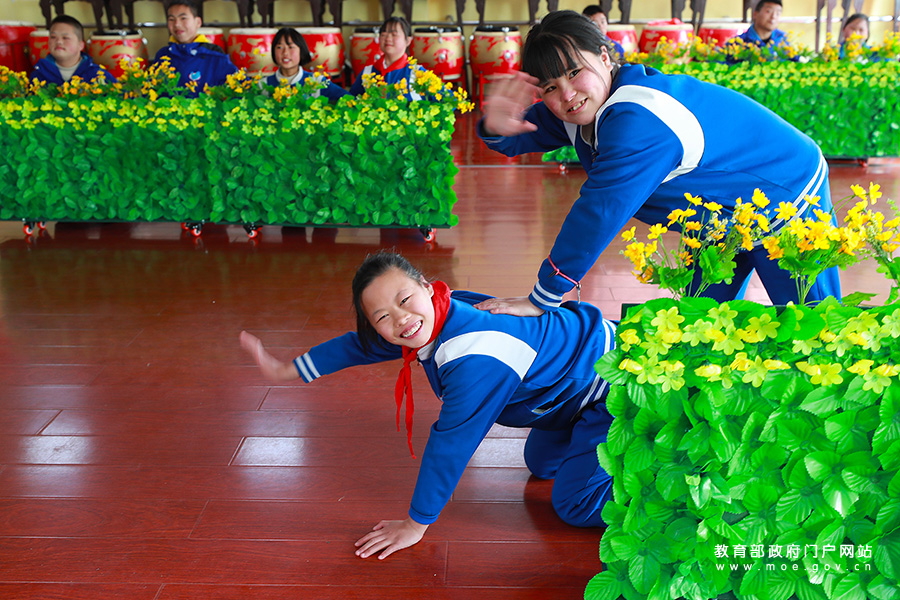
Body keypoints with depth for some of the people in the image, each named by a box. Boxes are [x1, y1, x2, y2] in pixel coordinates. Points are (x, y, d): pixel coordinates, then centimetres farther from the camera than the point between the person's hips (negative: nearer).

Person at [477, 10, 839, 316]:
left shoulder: (638, 123, -41)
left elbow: (600, 212, -42)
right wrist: (497, 128, -28)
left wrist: (542, 300, -36)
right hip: (721, 221, 8)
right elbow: (526, 132, 0)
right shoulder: (583, 108, -11)